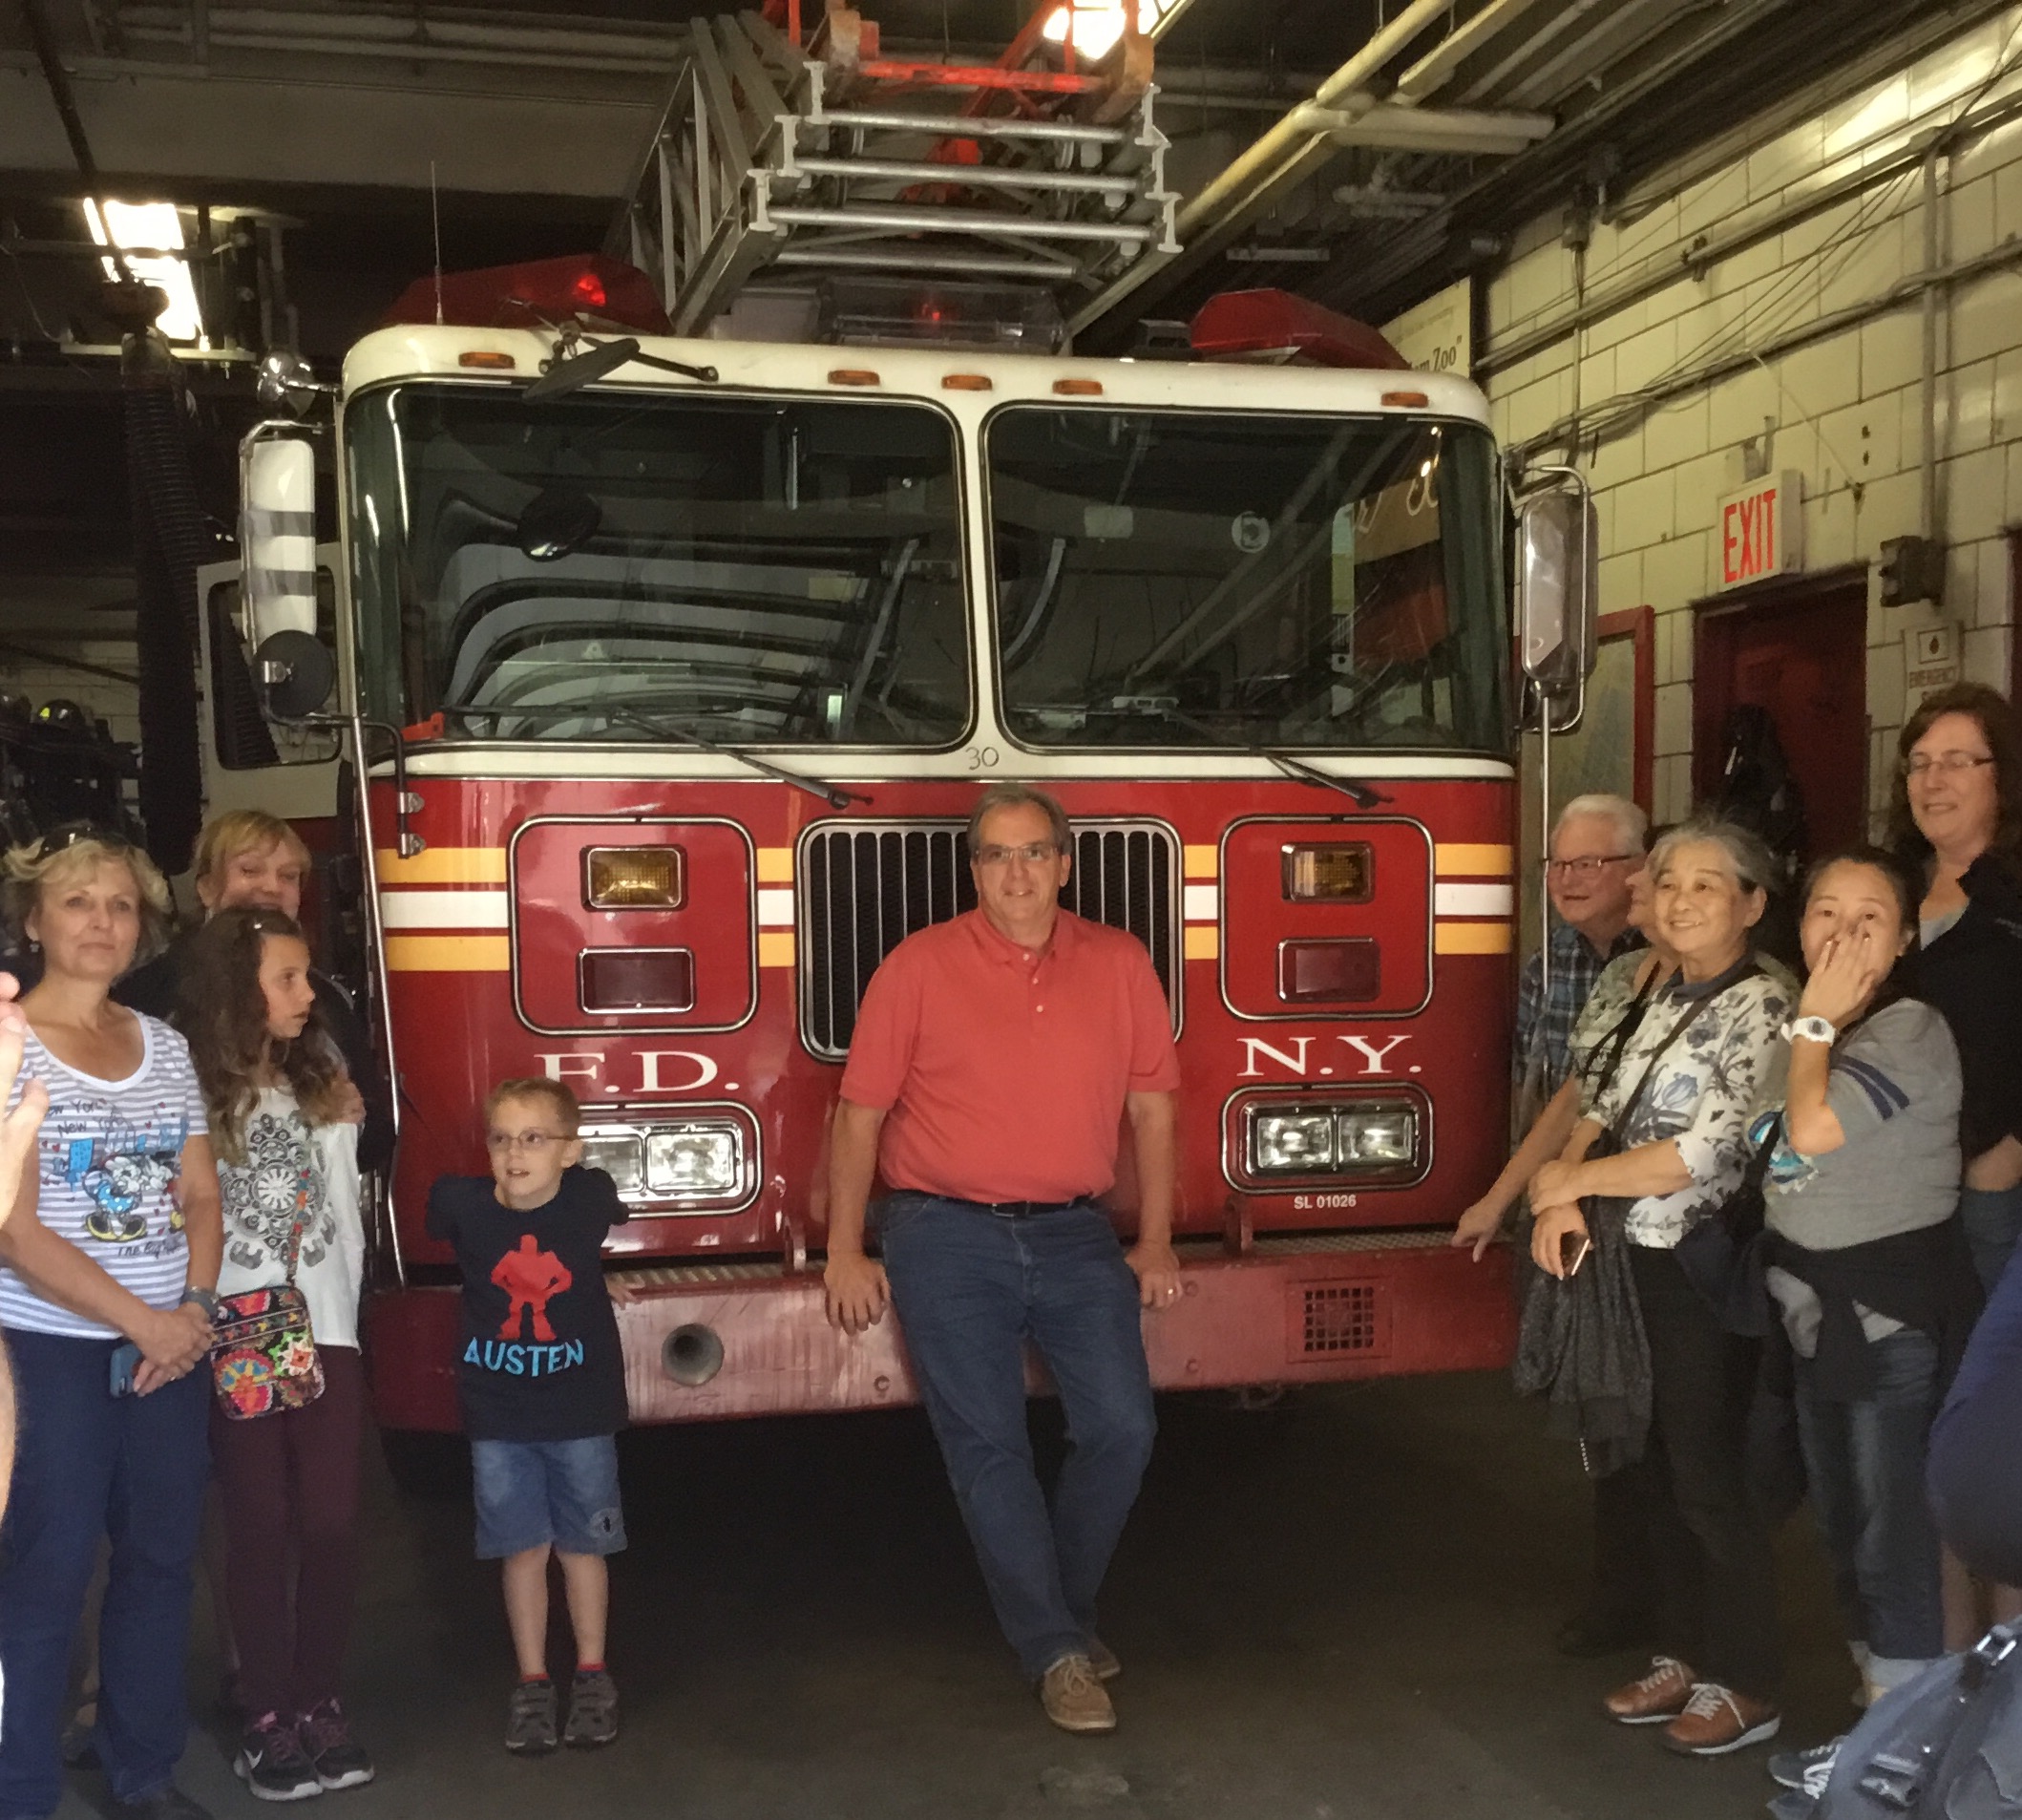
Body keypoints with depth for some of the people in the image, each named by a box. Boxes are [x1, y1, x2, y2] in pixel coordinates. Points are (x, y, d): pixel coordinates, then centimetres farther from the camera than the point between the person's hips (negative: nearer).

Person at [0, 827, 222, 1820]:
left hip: (171, 1349, 5)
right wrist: (143, 1323, -14)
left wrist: (193, 1311, -7)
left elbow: (199, 1197, 9)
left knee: (161, 1558, 11)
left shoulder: (164, 1046, 7)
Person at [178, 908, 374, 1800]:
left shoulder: (322, 1083, 9)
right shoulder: (190, 1086, -7)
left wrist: (339, 1308, 5)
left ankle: (318, 1701, 16)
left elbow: (343, 1210, 11)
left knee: (333, 1523, 2)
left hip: (326, 1330, 4)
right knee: (261, 1528, 3)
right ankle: (269, 1716, 14)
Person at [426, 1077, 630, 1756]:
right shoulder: (461, 1203, -13)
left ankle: (592, 1673, 24)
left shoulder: (591, 1197, -14)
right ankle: (533, 1682, 20)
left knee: (582, 1544, 10)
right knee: (522, 1547, 7)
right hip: (499, 1413, 0)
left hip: (581, 1408, 0)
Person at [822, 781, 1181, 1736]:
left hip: (1075, 1236, 3)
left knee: (1121, 1427, 0)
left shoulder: (1118, 964, 4)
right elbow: (860, 1114, -1)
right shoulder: (919, 966, -3)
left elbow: (1151, 1106, 9)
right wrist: (844, 1253, -3)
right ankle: (1056, 1651, 11)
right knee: (989, 1447, -1)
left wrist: (1155, 1242, 8)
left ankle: (1060, 1606, 24)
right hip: (946, 1238, -2)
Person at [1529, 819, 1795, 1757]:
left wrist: (1572, 1180, -14)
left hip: (1702, 1274, -8)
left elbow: (1707, 1151, -22)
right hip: (1632, 1265, 8)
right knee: (1650, 1468, 16)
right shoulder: (1660, 1000, 10)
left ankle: (1744, 1686, 16)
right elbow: (1603, 1111, 10)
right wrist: (1560, 1203, -9)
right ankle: (1686, 1655, 30)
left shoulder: (1761, 1008, -15)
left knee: (1709, 1479, 1)